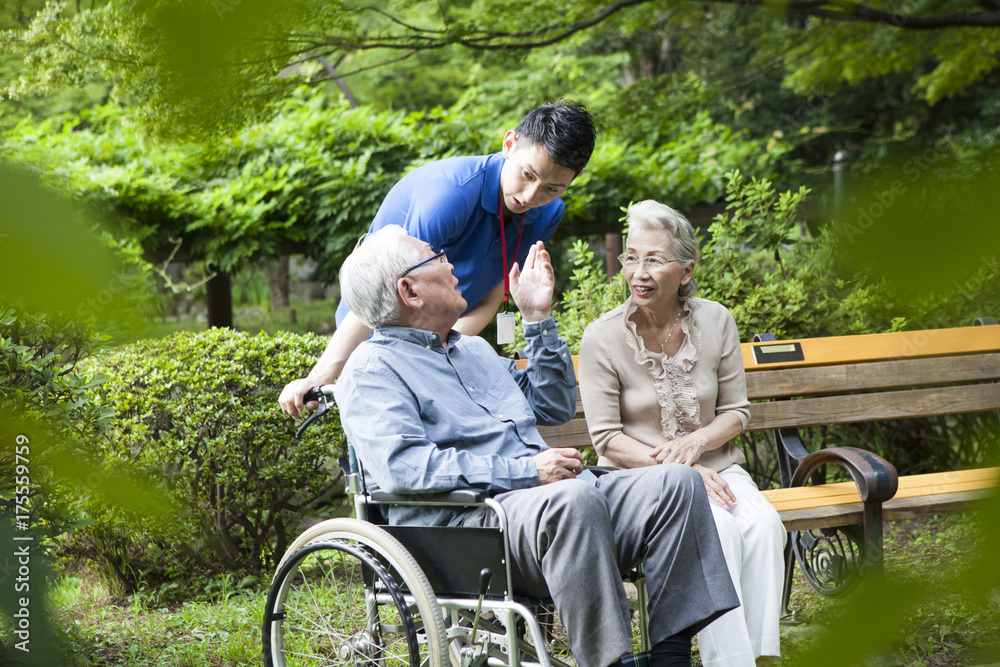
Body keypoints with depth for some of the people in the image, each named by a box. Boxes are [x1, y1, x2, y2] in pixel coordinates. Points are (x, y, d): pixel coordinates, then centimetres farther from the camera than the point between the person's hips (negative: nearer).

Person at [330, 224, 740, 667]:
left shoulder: (474, 350, 29)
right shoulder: (372, 369, 1)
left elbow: (555, 407, 37)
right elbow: (403, 465, -16)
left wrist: (538, 318, 27)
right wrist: (524, 473, -20)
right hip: (465, 520, -8)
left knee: (678, 484, -12)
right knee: (574, 500, -38)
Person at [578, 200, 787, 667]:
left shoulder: (715, 321, 0)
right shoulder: (602, 338, -9)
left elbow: (736, 413, 6)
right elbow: (606, 437, -8)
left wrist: (694, 442, -15)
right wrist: (677, 471, -20)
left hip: (715, 466, 3)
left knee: (763, 524, -27)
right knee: (716, 529, -32)